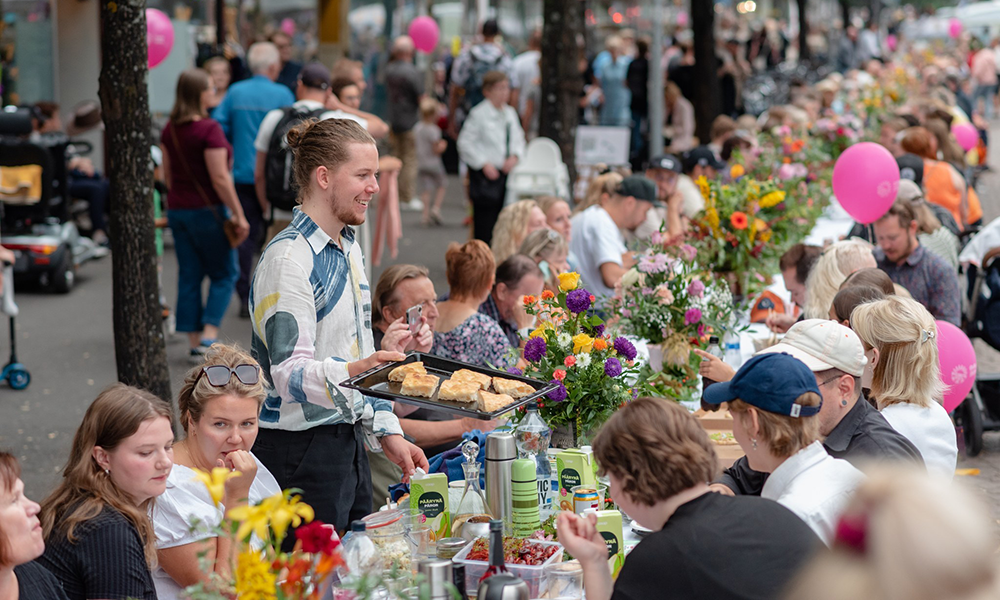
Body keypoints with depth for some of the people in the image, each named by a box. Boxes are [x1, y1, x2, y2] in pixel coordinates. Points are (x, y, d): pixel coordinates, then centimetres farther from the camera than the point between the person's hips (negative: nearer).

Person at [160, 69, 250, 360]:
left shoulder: (170, 129, 5)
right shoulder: (209, 130, -17)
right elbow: (220, 178, -19)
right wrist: (238, 215, -14)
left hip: (177, 209, 7)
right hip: (207, 210, -7)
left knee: (189, 276, 10)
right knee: (224, 273, 6)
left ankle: (194, 342, 11)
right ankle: (209, 333, -6)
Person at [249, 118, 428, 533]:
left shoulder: (348, 247, 13)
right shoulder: (288, 259, -16)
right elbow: (289, 374, -24)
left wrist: (387, 434, 16)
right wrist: (350, 372, -41)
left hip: (349, 442, 9)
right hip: (301, 450, -9)